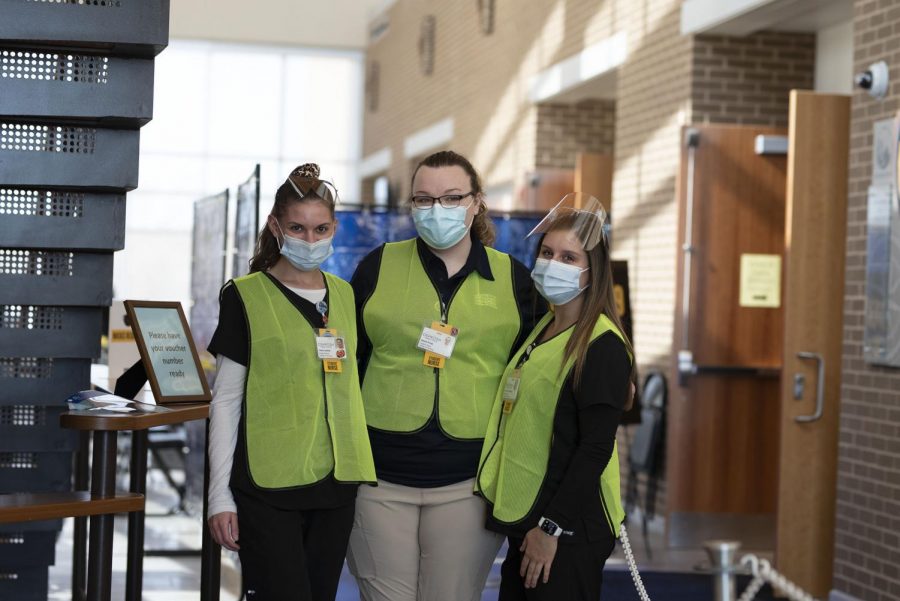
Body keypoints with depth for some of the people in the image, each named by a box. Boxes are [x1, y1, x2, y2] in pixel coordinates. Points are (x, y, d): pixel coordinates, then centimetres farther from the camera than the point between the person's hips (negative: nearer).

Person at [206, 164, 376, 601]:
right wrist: (220, 496, -5)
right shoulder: (246, 297, -1)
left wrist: (361, 471, 14)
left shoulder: (343, 296, 12)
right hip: (268, 488, -5)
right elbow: (225, 401, -1)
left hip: (334, 485, 5)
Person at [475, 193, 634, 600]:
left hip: (568, 531, -8)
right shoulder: (540, 328, 12)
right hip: (524, 521, 8)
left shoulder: (602, 347, -13)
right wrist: (528, 524, 13)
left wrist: (551, 526, -18)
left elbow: (595, 449, -17)